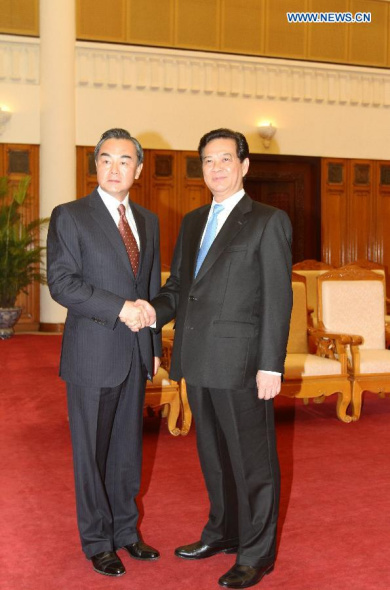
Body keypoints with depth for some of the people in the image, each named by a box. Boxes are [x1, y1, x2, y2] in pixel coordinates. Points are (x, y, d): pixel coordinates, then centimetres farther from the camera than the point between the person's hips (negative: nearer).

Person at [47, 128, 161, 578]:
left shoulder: (148, 221, 12)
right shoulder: (70, 216, -6)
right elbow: (61, 283, -14)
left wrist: (154, 345, 14)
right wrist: (120, 309, -20)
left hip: (135, 355, 5)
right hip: (93, 355, -5)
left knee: (128, 448, 14)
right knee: (92, 452, 6)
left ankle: (125, 531, 30)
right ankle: (97, 543, 21)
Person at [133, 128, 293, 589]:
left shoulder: (268, 221, -4)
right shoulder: (192, 222, 16)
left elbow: (277, 299, -9)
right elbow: (178, 283, 18)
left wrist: (271, 366, -14)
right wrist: (156, 309, -4)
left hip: (241, 363, -6)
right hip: (198, 361, 6)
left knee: (252, 459, 5)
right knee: (212, 455, 19)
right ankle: (223, 532, 37)